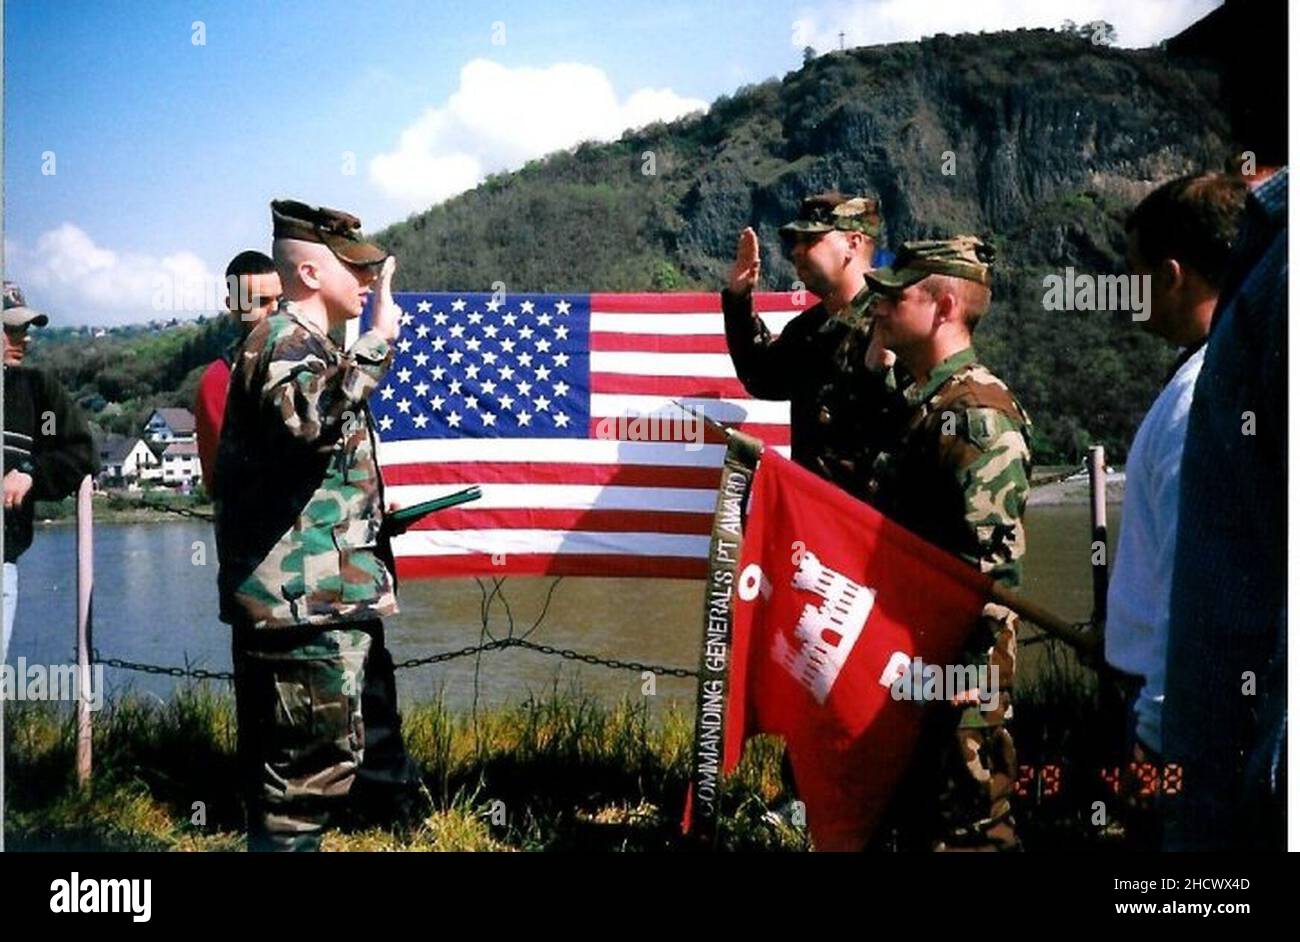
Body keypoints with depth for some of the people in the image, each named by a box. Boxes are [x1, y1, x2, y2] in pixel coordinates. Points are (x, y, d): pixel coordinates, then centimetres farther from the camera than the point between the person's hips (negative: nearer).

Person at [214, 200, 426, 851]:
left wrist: (373, 507, 26)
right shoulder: (283, 341, -13)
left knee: (355, 745, 18)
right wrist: (378, 338, -34)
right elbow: (310, 418, -36)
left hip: (333, 598, 11)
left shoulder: (305, 345, 21)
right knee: (307, 767, -7)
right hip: (302, 601, -11)